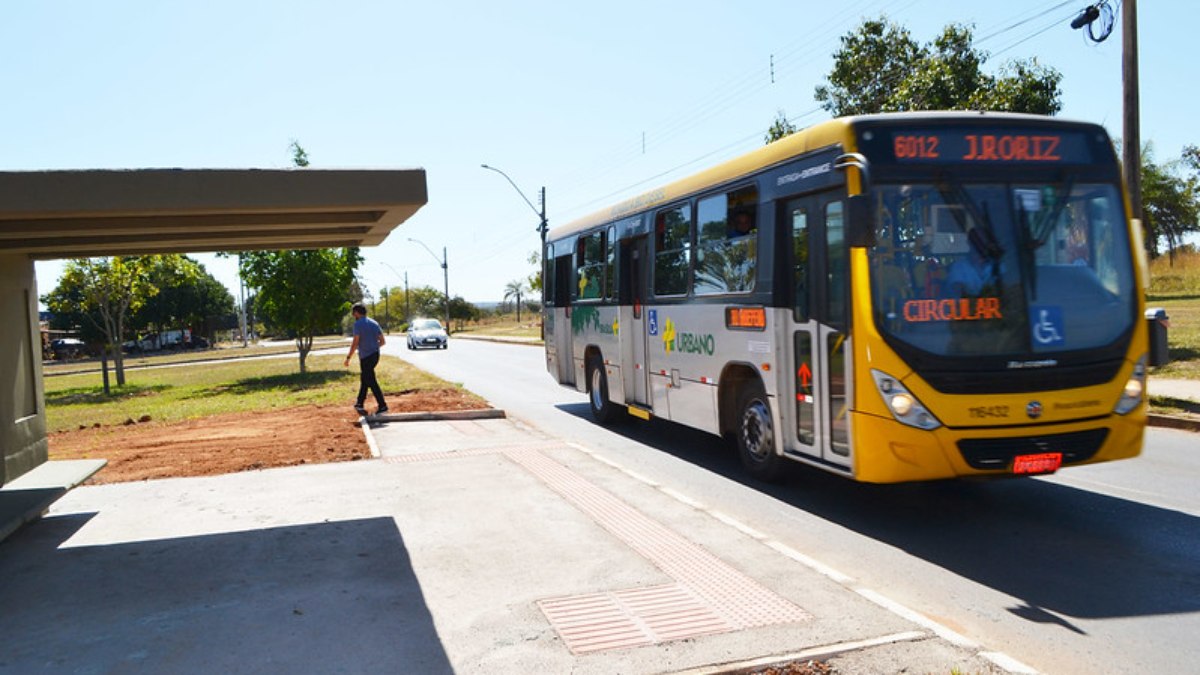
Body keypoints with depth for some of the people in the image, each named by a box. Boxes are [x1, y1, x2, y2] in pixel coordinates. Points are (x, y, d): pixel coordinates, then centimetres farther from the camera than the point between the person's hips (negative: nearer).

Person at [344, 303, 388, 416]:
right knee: (364, 380, 19)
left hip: (366, 357, -8)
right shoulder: (374, 323, 11)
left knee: (372, 382, -4)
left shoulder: (358, 324, -10)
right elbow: (382, 341, 12)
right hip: (375, 355, 8)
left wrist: (348, 357, -9)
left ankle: (382, 406, -7)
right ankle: (360, 404, 27)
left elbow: (355, 343, -16)